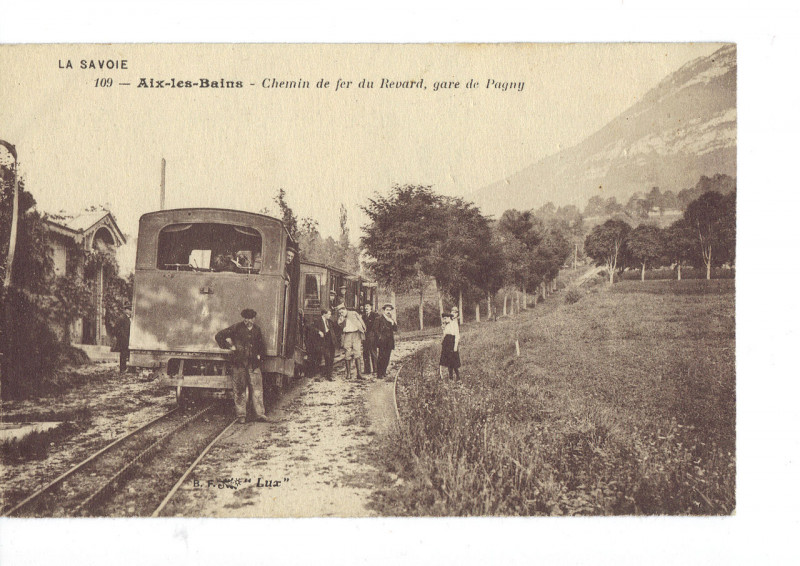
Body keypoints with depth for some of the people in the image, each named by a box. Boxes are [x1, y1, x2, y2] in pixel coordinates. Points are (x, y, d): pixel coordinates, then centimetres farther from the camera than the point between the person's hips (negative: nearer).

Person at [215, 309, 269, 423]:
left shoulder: (257, 330, 12)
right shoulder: (236, 328, -1)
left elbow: (261, 346, 26)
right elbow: (219, 336, -1)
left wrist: (259, 356, 11)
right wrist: (229, 346, -2)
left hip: (254, 364, 3)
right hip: (239, 363, -3)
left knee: (257, 388, 0)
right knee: (240, 389, 3)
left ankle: (259, 413, 5)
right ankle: (241, 415, 11)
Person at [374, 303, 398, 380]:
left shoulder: (391, 320, 18)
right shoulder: (379, 319, 3)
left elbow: (395, 329, 6)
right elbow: (376, 330, -1)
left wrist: (392, 321, -6)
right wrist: (380, 338, -11)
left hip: (389, 342, 5)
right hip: (382, 342, -5)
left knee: (387, 358, 4)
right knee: (381, 357, -9)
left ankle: (384, 373, 13)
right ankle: (380, 374, -8)